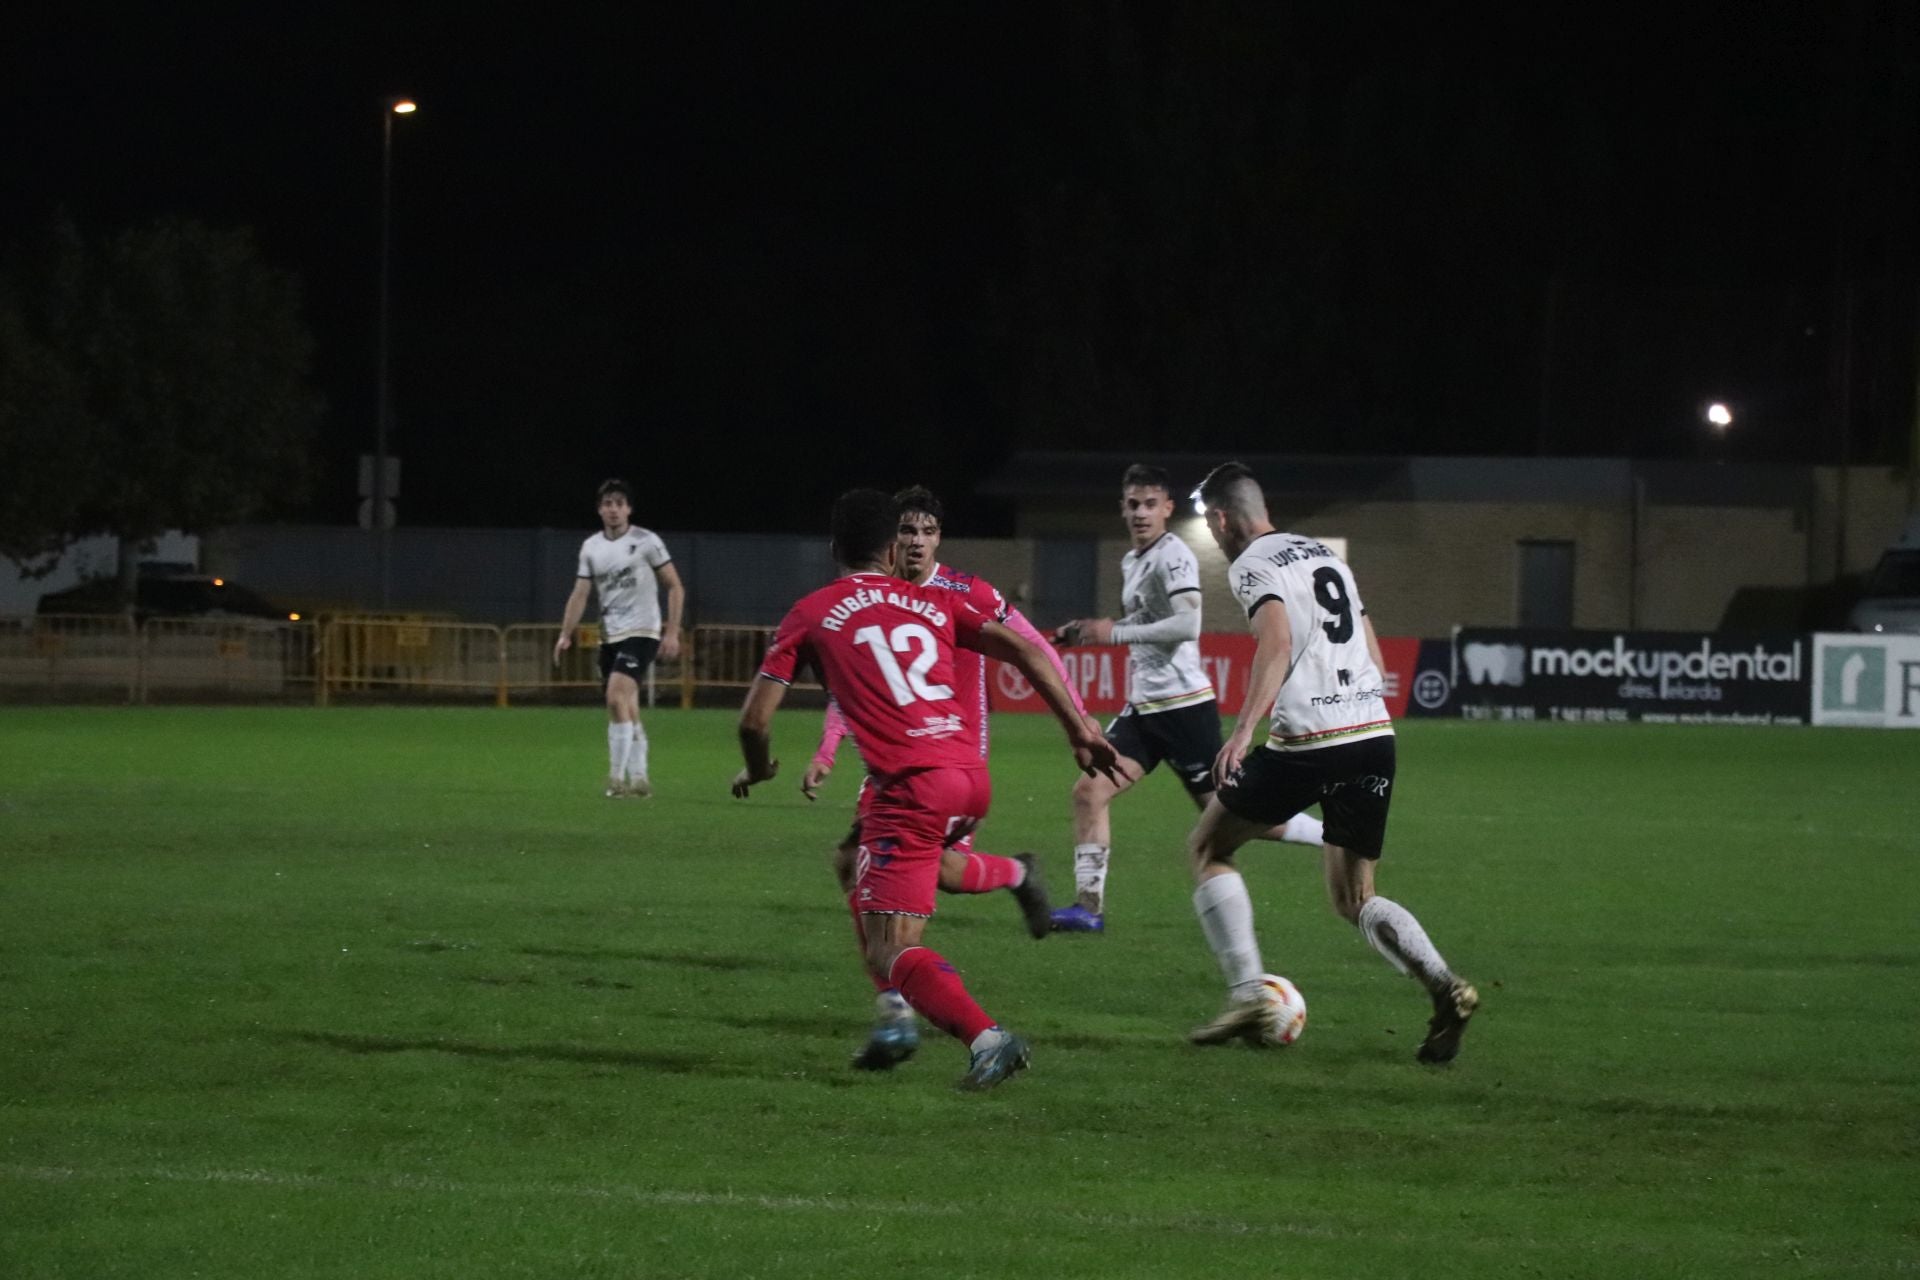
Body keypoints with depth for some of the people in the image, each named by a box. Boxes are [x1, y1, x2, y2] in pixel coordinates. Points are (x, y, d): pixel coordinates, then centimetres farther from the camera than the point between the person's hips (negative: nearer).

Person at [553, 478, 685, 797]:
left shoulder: (646, 541, -6)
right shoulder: (591, 547, 8)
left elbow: (675, 587, -3)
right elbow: (580, 594, 9)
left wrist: (672, 632, -10)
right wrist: (566, 635, -3)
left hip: (641, 633, -6)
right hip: (609, 636, 6)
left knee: (617, 697, -21)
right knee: (627, 709, 8)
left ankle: (618, 776, -18)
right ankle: (639, 778, 16)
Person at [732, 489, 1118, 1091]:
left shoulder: (810, 615, 10)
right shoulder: (935, 603, 20)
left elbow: (755, 717, 7)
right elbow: (1023, 651, 10)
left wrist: (758, 769, 28)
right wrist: (1079, 728, 12)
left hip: (910, 787, -6)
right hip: (970, 776, 6)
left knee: (891, 952, -7)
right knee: (858, 857, 31)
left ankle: (985, 1037, -31)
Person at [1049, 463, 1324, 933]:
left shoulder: (1173, 556, -13)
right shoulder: (1132, 562, 16)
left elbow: (1187, 625, -25)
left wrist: (1116, 632, -21)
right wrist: (1087, 632, 16)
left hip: (1182, 704, -9)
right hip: (1143, 706, 9)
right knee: (1089, 790, -2)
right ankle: (1089, 905, 1)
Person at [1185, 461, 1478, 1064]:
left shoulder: (1252, 566, -3)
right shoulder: (1326, 555, 22)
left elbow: (1277, 642, -21)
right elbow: (1374, 659, 23)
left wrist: (1244, 728, -29)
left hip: (1307, 741, -7)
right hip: (1374, 732, 7)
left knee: (1208, 847, 14)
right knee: (1354, 898, 14)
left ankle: (1247, 995, 2)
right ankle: (1444, 986, -12)